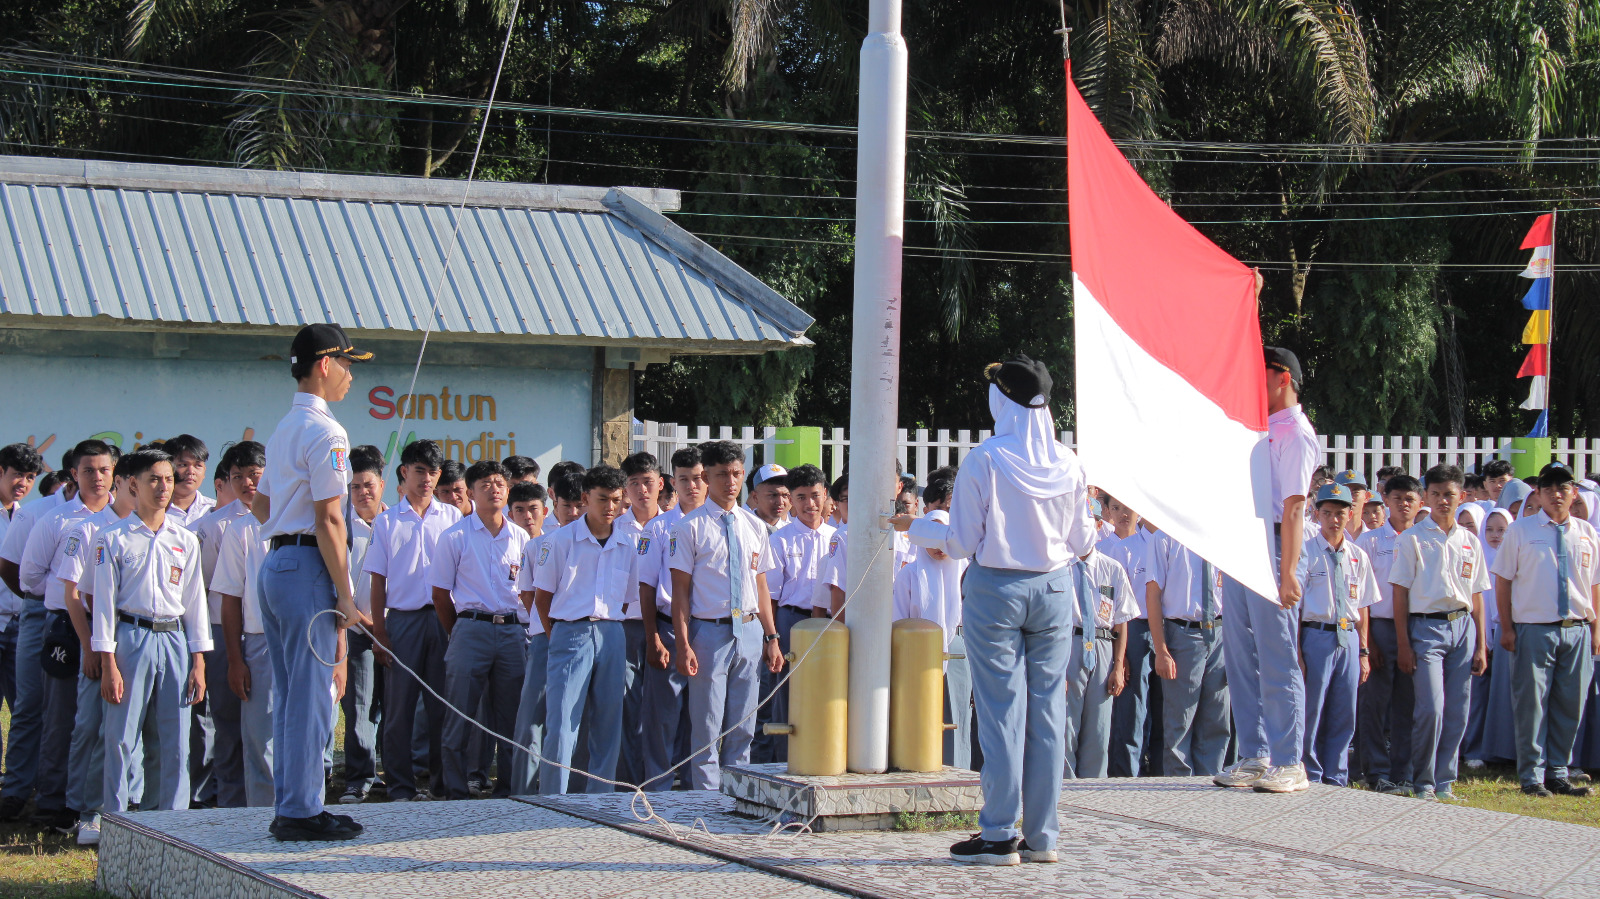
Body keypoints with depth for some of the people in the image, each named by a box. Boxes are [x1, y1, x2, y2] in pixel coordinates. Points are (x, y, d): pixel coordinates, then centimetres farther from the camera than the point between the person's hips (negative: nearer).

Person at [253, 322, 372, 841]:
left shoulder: (283, 431, 18)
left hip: (275, 562, 10)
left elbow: (261, 504, 24)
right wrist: (346, 599, -15)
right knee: (312, 696, -7)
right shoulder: (325, 433, -12)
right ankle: (301, 812, -6)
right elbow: (328, 520, -17)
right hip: (308, 568, -10)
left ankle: (287, 808, 15)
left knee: (288, 695, 12)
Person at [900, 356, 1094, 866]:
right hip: (1054, 592, 4)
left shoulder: (984, 460, -10)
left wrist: (916, 529, 11)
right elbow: (1082, 543, 8)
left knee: (1001, 712, -1)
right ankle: (1042, 835, 10)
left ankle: (1000, 837, 1)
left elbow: (962, 542, -7)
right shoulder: (1067, 464, 1)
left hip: (996, 590, -3)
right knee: (1047, 711, 7)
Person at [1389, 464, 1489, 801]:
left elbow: (1477, 596, 15)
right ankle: (1423, 783, 2)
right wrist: (1403, 643, -5)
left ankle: (1444, 781, 13)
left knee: (1457, 712, 3)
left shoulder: (1470, 542, 12)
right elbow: (1400, 593, 0)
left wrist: (1480, 645, 11)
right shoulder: (1413, 539, 1)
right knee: (1431, 708, -11)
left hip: (1462, 626, 4)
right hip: (1426, 625, -4)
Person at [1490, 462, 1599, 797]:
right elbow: (1503, 581, 1)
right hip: (1534, 629, -3)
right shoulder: (1520, 531, 1)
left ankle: (1558, 773, 16)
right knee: (1532, 706, -2)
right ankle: (1532, 776, 6)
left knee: (1569, 706, 6)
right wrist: (1507, 628, -5)